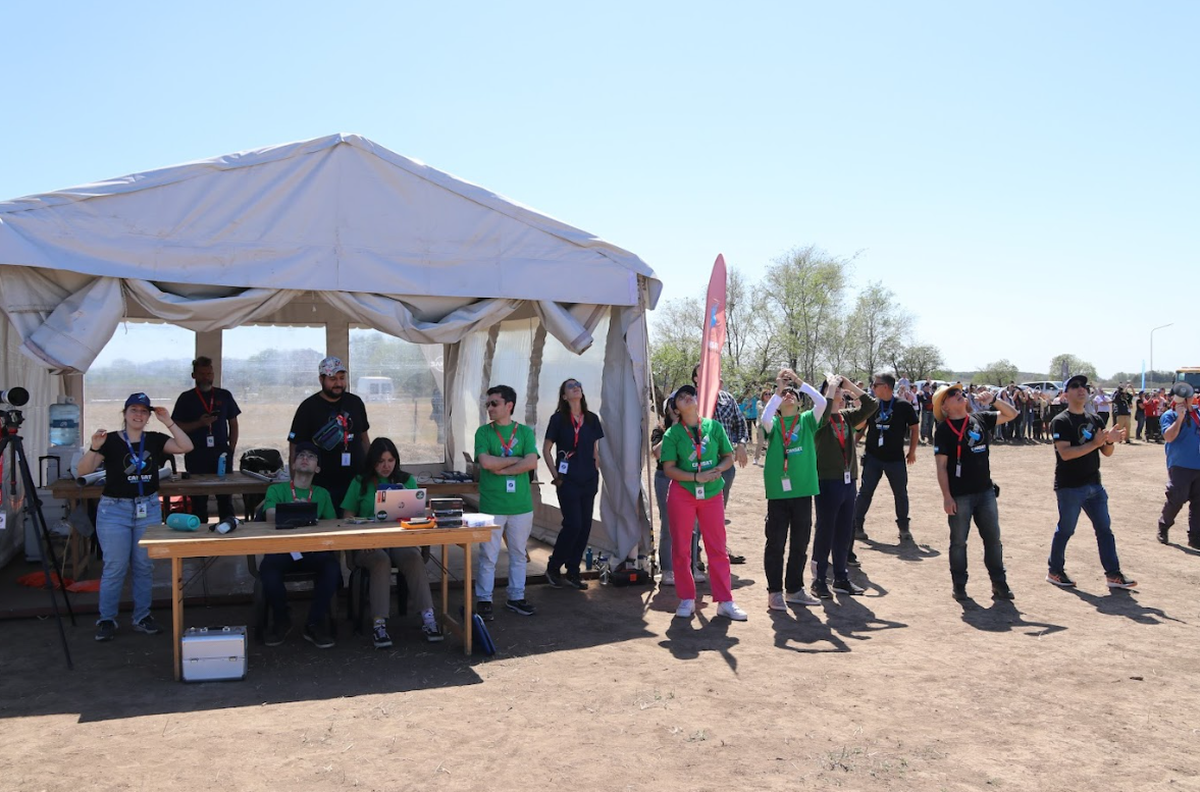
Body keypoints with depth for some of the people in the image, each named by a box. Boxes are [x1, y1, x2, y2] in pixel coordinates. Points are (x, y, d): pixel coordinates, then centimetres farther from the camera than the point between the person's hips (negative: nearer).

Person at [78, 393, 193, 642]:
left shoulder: (155, 440, 3)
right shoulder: (111, 440, -5)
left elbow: (186, 447, -10)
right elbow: (82, 470, -13)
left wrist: (168, 422, -16)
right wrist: (94, 447, -30)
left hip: (148, 508, 3)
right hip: (114, 509, -3)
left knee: (145, 566, 9)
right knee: (115, 568, -1)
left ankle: (142, 617, 20)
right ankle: (106, 620, 12)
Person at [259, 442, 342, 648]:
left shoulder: (322, 494, 23)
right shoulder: (276, 489, 16)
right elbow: (271, 516, -4)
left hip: (313, 550, 1)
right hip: (282, 548, -1)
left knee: (332, 565, -32)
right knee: (268, 567, -35)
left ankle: (315, 624, -15)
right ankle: (281, 621, -6)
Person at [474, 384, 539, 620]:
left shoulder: (525, 432, 3)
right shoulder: (483, 432, 1)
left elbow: (532, 463, -10)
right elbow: (486, 462, -14)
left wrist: (501, 468, -12)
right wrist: (516, 459, -8)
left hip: (521, 504, 2)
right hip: (491, 505, -2)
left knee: (518, 554, 11)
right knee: (488, 556, 3)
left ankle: (516, 597, 24)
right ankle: (483, 600, 14)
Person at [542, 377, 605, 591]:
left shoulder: (592, 419, 9)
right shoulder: (558, 419, -3)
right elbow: (546, 449, -1)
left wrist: (596, 474, 8)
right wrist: (555, 476, -6)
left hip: (588, 481, 5)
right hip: (568, 481, -5)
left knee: (585, 526, 5)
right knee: (573, 524, -11)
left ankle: (572, 573, 15)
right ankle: (553, 568, 7)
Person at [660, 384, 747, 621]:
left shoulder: (714, 426, 3)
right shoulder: (672, 434, -2)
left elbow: (729, 457, 8)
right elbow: (669, 468, -6)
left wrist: (717, 469, -12)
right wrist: (696, 477, -17)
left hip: (712, 494, 1)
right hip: (682, 493, -1)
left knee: (718, 548, 4)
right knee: (681, 549, 4)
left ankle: (725, 601, 10)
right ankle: (687, 600, 16)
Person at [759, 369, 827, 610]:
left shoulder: (807, 420, 7)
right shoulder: (773, 423, 3)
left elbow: (822, 402, -10)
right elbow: (765, 417, -20)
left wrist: (800, 383, -7)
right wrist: (778, 391, -14)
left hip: (803, 490, 2)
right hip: (778, 491, -2)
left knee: (800, 543, 11)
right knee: (775, 543, 3)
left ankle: (794, 589, 24)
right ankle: (774, 592, 13)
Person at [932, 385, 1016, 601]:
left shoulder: (981, 419, 7)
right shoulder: (944, 430, -8)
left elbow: (1011, 414, 13)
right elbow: (941, 466, -10)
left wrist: (993, 400, -5)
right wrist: (946, 496, -15)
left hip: (985, 491, 5)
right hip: (959, 495, -5)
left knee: (993, 539, 9)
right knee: (958, 541, 5)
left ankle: (999, 584, 19)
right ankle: (959, 586, 16)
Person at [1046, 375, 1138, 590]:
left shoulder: (1094, 420, 11)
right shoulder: (1061, 422, -10)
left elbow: (1107, 452, 11)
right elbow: (1065, 453, -21)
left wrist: (1109, 440, -11)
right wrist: (1094, 443, -26)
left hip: (1094, 485, 7)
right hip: (1070, 487, -7)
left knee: (1104, 529, 8)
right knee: (1065, 530, 3)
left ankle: (1113, 575, 14)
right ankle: (1055, 572, 18)